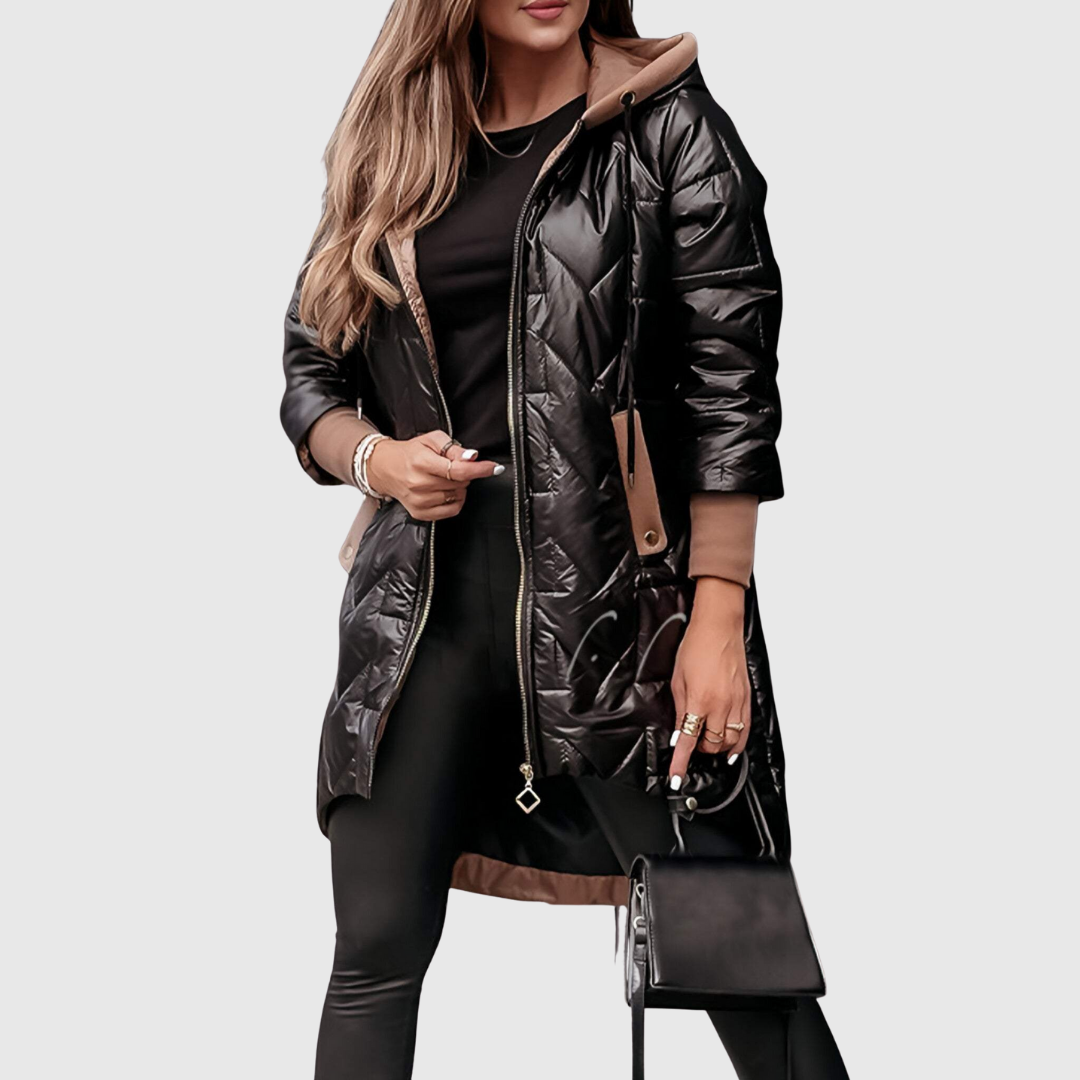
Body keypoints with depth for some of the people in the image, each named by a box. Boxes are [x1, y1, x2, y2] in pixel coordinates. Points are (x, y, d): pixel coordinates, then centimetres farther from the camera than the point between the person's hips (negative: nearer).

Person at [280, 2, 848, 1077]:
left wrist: (718, 619, -11)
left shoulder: (666, 124, 1)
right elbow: (310, 373, 17)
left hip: (619, 600, -3)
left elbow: (729, 384, -5)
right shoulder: (384, 154, 11)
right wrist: (373, 456, -5)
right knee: (376, 949, 7)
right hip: (425, 607, 4)